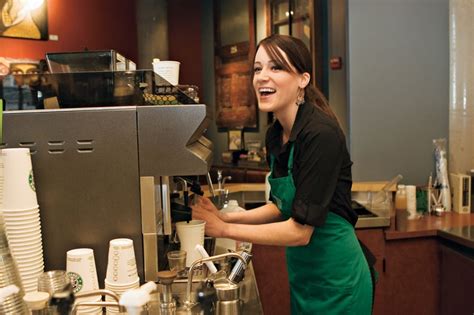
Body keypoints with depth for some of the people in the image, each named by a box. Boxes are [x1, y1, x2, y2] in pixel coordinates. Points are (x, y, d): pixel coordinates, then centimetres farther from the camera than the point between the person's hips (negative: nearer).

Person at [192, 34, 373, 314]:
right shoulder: (275, 135, 0)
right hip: (302, 274, 7)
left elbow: (300, 230, -24)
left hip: (336, 279, -7)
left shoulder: (321, 134, -24)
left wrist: (225, 229, -18)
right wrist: (226, 216, -3)